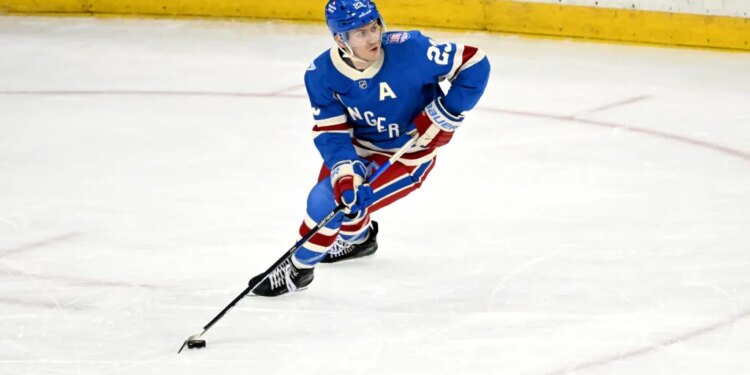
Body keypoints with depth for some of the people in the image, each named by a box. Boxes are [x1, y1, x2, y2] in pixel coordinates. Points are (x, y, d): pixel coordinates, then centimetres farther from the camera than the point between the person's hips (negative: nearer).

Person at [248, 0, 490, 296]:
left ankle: (298, 269, 7)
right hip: (360, 145, 5)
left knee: (328, 201, -15)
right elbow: (330, 133, -17)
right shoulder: (321, 75, -19)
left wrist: (445, 113, -25)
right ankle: (358, 237, 50)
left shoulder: (409, 50, -30)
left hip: (408, 155, -5)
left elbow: (474, 63, -23)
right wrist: (345, 173, -33)